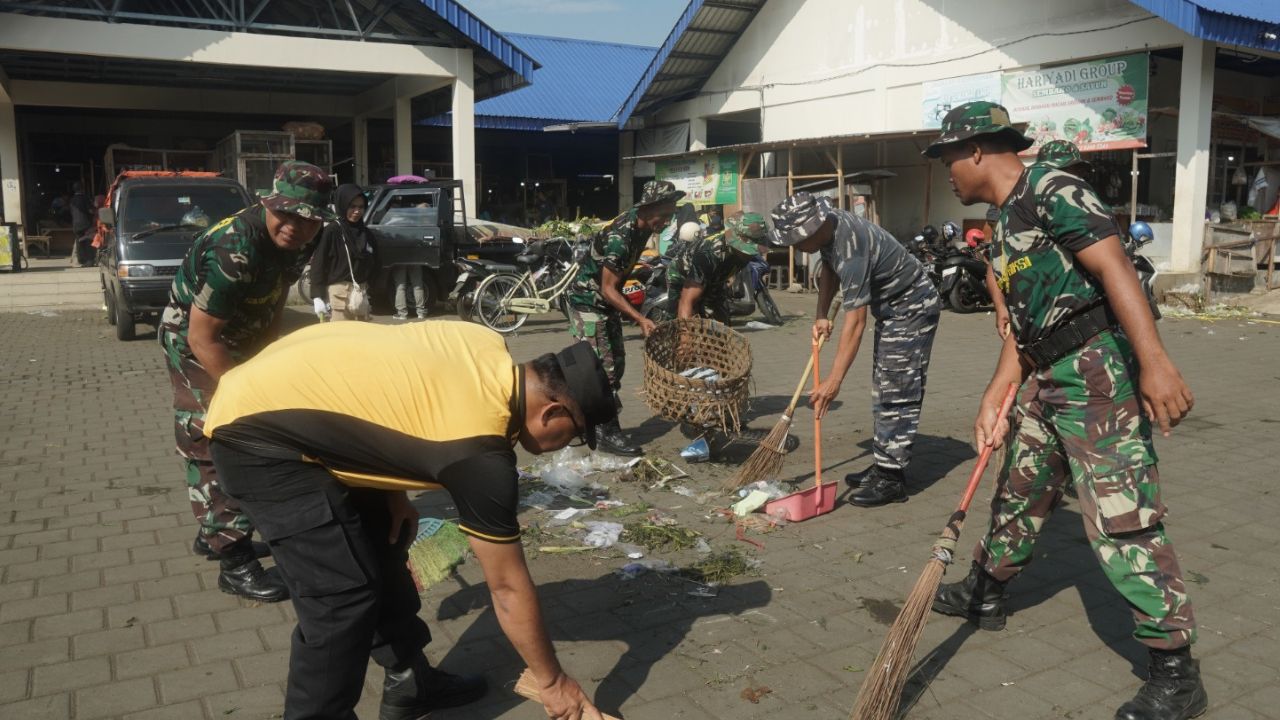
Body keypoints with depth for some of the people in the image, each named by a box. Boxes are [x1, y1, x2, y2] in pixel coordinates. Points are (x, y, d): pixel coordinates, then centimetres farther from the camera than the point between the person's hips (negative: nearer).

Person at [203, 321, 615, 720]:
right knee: (343, 598, -12)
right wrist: (553, 681, -1)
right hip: (257, 431, -10)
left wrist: (394, 493, 11)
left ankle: (409, 682, 30)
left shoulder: (490, 351, -2)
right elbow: (508, 587, -14)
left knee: (382, 544, 15)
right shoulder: (481, 453, -24)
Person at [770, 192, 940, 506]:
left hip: (912, 308, -10)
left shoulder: (851, 249, -34)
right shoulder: (829, 225, -7)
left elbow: (855, 323, -35)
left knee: (897, 394, -10)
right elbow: (829, 269, 14)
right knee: (884, 392, 14)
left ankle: (892, 479, -5)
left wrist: (834, 381, -34)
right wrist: (821, 316, 1)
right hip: (891, 307, 10)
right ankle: (884, 466, 22)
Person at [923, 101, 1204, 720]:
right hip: (1048, 378, 10)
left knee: (1120, 519, -10)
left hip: (1101, 371, -10)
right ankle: (986, 593, 41)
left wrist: (1155, 362, -30)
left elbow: (1115, 268, -22)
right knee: (1017, 492, 21)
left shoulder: (1052, 192, -11)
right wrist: (994, 399, 12)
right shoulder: (1005, 224, 19)